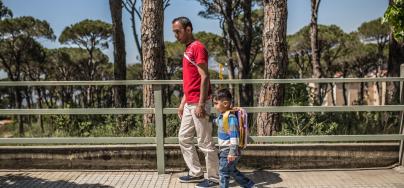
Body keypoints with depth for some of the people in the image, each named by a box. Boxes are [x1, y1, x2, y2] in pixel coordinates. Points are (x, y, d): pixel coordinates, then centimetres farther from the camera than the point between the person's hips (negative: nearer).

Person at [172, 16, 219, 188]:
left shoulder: (198, 47, -11)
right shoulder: (188, 49, 17)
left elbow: (204, 77, -18)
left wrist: (200, 104, -21)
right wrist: (182, 103, 19)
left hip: (198, 104, -10)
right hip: (189, 104, 10)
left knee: (205, 143, -1)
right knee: (184, 138, 15)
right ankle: (196, 173, 26)